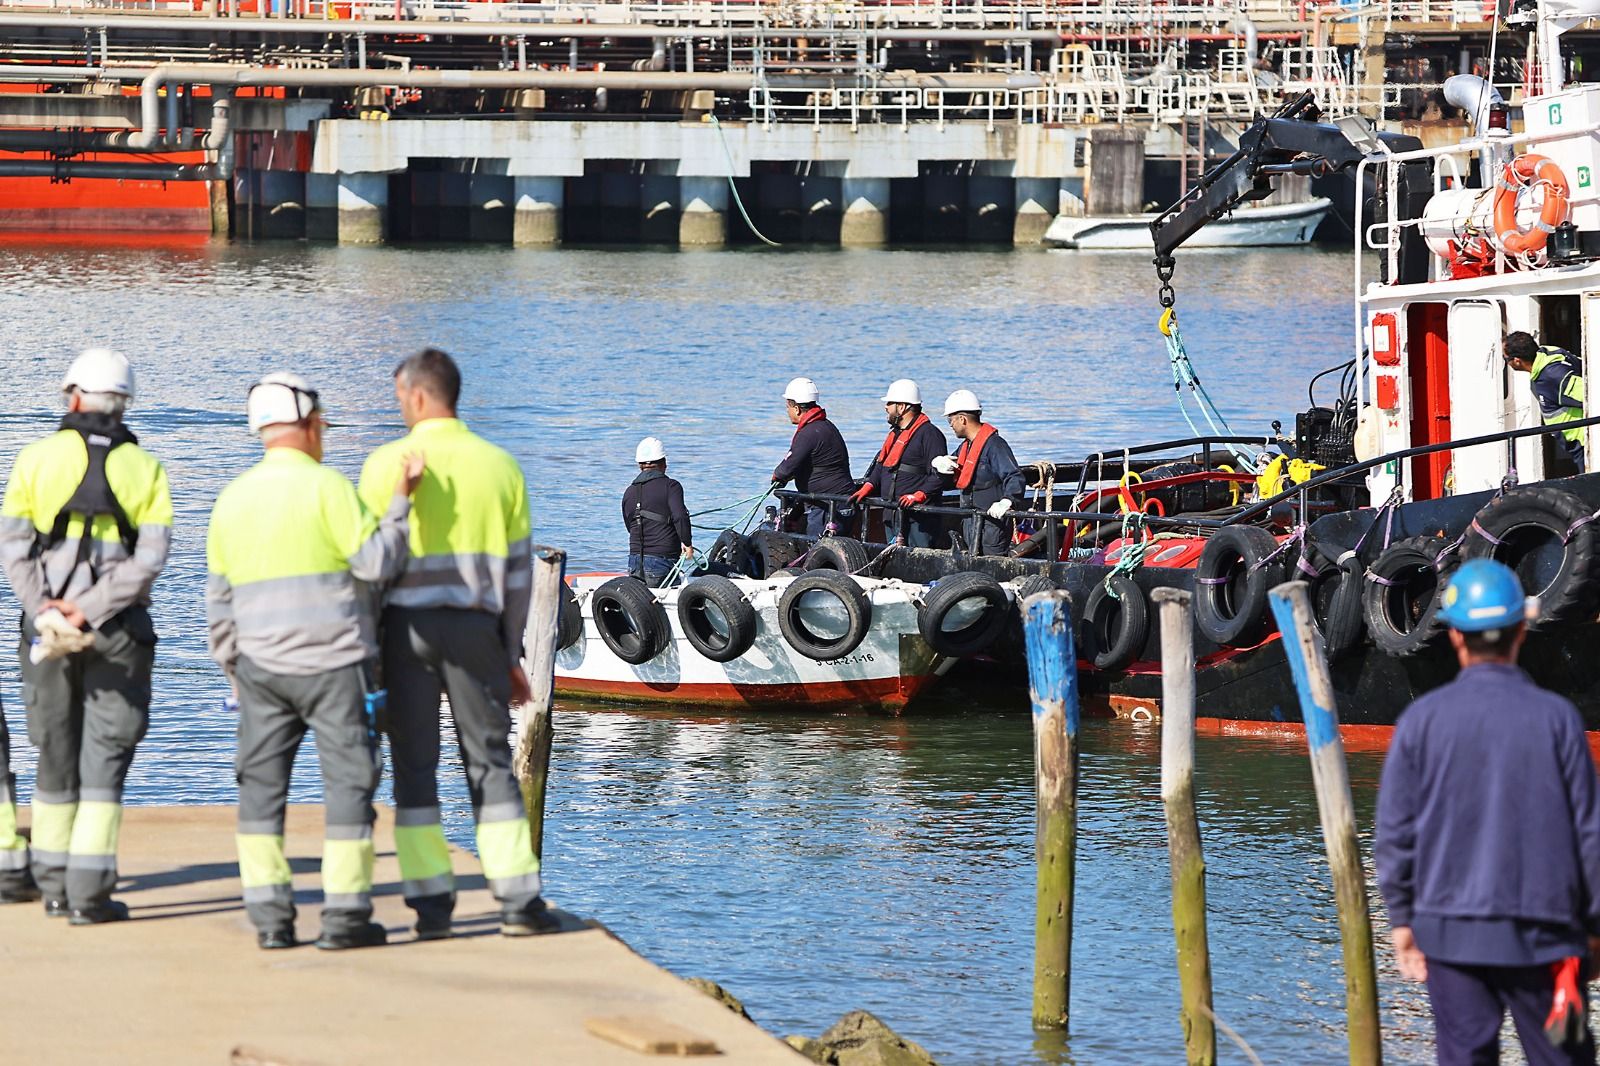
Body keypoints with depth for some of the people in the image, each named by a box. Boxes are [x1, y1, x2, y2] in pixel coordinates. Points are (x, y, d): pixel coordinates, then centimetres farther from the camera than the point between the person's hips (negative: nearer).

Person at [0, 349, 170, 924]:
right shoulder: (145, 469, 3)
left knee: (56, 752, 13)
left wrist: (46, 613, -11)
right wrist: (89, 612, -11)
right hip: (119, 634, -1)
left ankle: (54, 884, 20)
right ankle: (89, 891, -8)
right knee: (105, 756, 1)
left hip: (46, 625, 1)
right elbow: (150, 557, -8)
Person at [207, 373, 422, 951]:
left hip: (259, 665, 5)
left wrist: (232, 668, 22)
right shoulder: (326, 486, -9)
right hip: (332, 665, -5)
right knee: (349, 780, 1)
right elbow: (377, 562, -10)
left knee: (261, 783, 8)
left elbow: (218, 599, 13)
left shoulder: (232, 498, 9)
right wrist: (401, 501, -2)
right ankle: (345, 914, -2)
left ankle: (268, 915, 3)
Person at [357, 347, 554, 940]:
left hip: (405, 624, -2)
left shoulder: (387, 464, -3)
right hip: (475, 626, 2)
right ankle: (518, 899, 0)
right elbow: (518, 568, 10)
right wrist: (510, 655, 17)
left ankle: (431, 902, 1)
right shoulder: (499, 466, 7)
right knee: (490, 762, 6)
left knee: (414, 765, 4)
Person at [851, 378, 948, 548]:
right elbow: (880, 464, 28)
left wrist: (919, 495, -25)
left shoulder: (929, 434, -9)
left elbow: (939, 475, -16)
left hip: (918, 514, -10)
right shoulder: (895, 434, 21)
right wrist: (868, 487, 11)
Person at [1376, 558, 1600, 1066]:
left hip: (1452, 929, 1)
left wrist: (1402, 917, 12)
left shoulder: (1423, 719, -1)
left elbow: (1395, 830, 2)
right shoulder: (1556, 718, -4)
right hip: (1541, 931, -1)